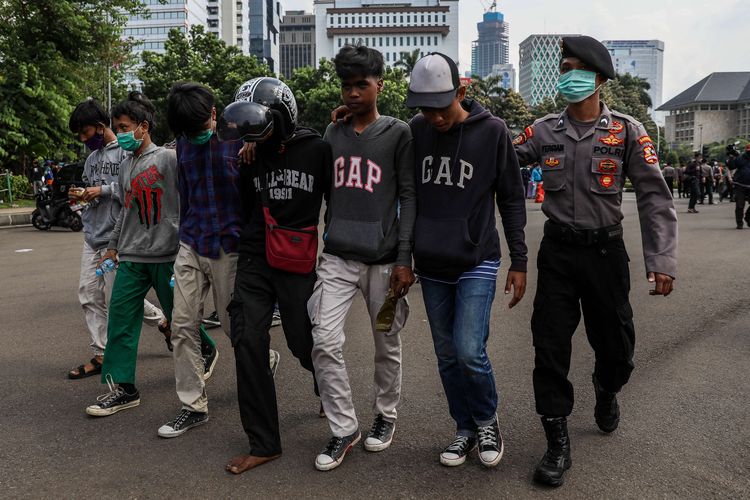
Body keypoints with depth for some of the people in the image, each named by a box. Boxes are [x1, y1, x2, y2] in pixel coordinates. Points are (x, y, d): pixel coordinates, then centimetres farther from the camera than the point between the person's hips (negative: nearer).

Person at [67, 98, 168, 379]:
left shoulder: (126, 151, -8)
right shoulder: (91, 157, 16)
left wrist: (104, 190, -16)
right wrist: (82, 196, 0)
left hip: (115, 237, -8)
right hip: (92, 235, 8)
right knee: (89, 295, 3)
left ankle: (162, 320, 23)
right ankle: (101, 355, 10)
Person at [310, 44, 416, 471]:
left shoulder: (398, 133, 0)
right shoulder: (333, 133, 12)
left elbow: (409, 198, -4)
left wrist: (404, 259, -10)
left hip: (383, 259, -3)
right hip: (337, 257, 3)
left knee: (387, 346, 9)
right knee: (326, 343, -6)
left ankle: (386, 416, 31)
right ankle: (344, 428, 9)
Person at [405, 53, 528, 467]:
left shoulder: (492, 131, -7)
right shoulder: (415, 131, 1)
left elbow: (511, 200, -1)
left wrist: (519, 262, -2)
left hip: (477, 262, -4)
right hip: (431, 266, 4)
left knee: (469, 351, -11)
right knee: (447, 356, 10)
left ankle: (488, 420, 17)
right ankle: (465, 429, 28)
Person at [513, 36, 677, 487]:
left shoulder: (627, 132, -5)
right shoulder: (544, 131, 1)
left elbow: (655, 197, -6)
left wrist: (662, 260, -14)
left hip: (605, 251, -1)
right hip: (557, 251, 1)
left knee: (615, 343, 11)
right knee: (550, 348, 0)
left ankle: (607, 392, 48)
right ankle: (558, 443, 15)